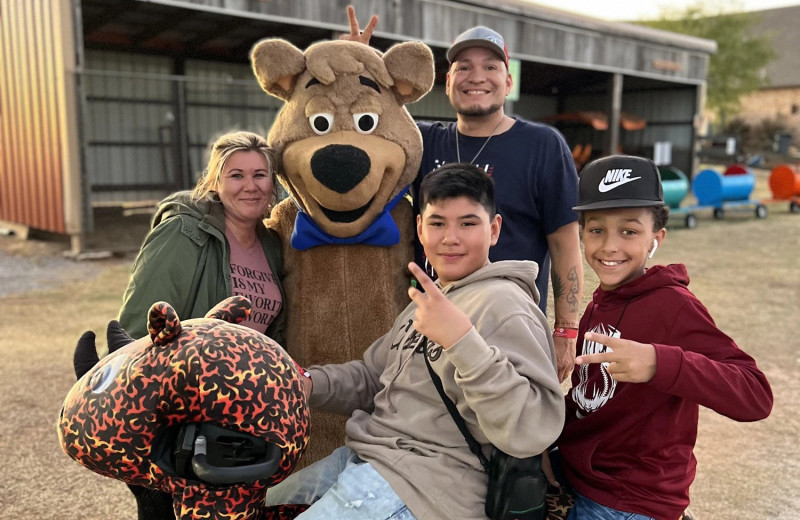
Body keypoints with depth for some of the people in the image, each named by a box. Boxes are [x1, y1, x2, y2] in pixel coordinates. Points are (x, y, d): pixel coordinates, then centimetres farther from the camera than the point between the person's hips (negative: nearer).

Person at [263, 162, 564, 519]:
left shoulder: (503, 306, -17)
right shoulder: (430, 298, 13)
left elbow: (533, 431, -27)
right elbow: (375, 377, 17)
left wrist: (462, 340, -35)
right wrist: (311, 384, 0)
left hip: (427, 486, -9)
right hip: (365, 457, 9)